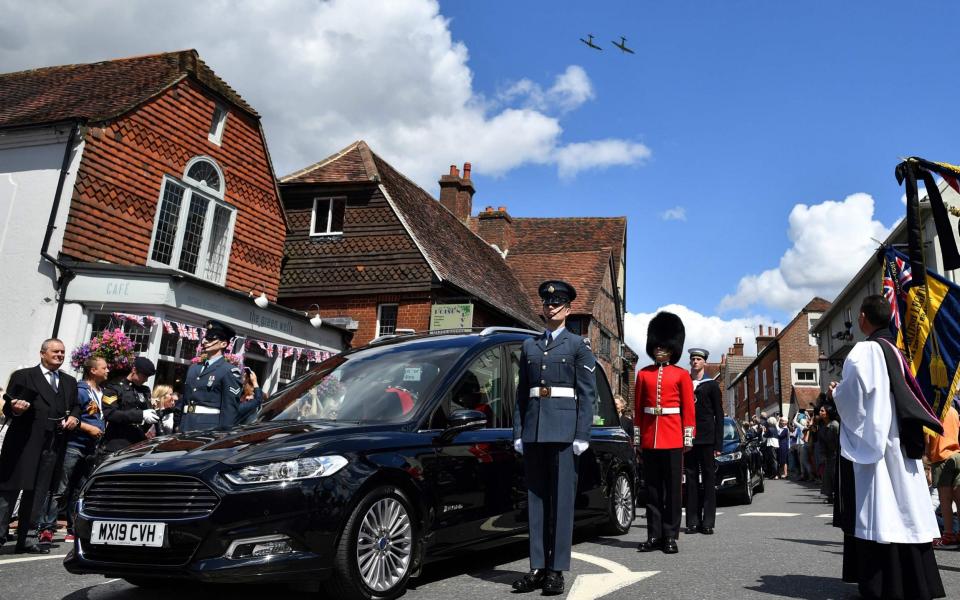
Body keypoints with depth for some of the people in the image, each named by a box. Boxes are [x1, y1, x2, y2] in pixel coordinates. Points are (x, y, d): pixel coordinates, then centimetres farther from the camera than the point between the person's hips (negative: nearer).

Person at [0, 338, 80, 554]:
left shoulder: (69, 382, 18)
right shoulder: (23, 377, 3)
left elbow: (75, 406, 23)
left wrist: (74, 417, 2)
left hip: (53, 445, 5)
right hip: (24, 442, -4)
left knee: (38, 493, 9)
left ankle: (26, 538, 15)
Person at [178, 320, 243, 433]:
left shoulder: (230, 371, -6)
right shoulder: (193, 368, 19)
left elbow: (230, 409, -10)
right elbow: (184, 400, 22)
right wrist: (178, 427, 16)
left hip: (210, 429, -7)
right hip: (186, 428, 7)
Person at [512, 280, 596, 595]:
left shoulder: (579, 345, 3)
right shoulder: (529, 345, 15)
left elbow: (587, 394, -2)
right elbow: (521, 393, 14)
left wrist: (582, 435, -10)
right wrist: (518, 433, 8)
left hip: (563, 429, -4)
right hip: (533, 430, 4)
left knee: (561, 499, -1)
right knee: (536, 499, 6)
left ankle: (556, 571, 5)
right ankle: (538, 567, 13)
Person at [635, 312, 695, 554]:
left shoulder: (681, 375, 3)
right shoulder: (644, 374, 9)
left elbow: (688, 408, 2)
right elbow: (638, 408, 11)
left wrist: (688, 438, -3)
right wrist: (638, 435, 8)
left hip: (673, 439, -2)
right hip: (649, 439, 3)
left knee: (672, 488, 3)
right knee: (652, 488, 7)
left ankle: (670, 536, 10)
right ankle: (654, 536, 15)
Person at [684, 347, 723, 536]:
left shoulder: (712, 385, 4)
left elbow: (719, 416, 1)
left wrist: (718, 444, -6)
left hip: (706, 439, -3)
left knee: (709, 478, 1)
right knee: (691, 478, 4)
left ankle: (707, 522, 4)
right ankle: (693, 521, 7)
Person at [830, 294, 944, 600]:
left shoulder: (864, 351, -13)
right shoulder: (895, 351, 13)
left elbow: (853, 394, -19)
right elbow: (903, 393, 19)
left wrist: (835, 392, 1)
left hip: (871, 438, -8)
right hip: (899, 439, 8)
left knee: (877, 506, -5)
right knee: (903, 504, 11)